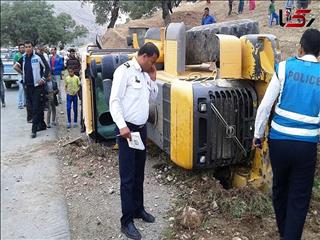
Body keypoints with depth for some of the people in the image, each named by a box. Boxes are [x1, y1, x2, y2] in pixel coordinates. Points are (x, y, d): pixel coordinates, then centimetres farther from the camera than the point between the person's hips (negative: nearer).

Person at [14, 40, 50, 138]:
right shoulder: (23, 58, 8)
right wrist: (23, 73, 12)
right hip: (27, 85, 6)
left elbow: (47, 68, -7)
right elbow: (16, 66, 22)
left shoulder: (38, 57, -8)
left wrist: (43, 78, -14)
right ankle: (42, 125, 23)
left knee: (36, 108, -6)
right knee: (30, 106, 12)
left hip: (37, 86, -6)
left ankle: (34, 129, -3)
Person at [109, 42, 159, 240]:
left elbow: (153, 97, 21)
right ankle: (127, 221, 6)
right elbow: (114, 101, -17)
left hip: (142, 128, 8)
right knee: (128, 176, -3)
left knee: (139, 173, 16)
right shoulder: (124, 71, -11)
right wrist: (122, 126, -26)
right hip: (128, 129, -8)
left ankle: (138, 209, 32)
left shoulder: (145, 74, 13)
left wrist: (153, 79, 7)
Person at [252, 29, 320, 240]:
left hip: (278, 140, 1)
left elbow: (265, 106, -5)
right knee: (299, 198, 11)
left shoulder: (285, 67, -4)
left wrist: (258, 134, 6)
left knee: (280, 188, 21)